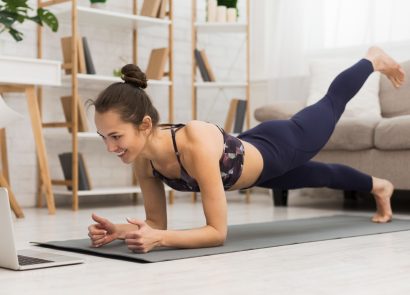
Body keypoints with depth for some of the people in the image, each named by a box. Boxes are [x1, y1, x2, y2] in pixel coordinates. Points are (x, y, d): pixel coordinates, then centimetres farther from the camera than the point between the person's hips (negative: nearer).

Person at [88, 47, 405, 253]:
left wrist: (159, 239, -57)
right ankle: (378, 186, 66)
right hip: (253, 160, 5)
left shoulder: (197, 143, -47)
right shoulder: (143, 159, -27)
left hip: (280, 148, -5)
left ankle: (373, 59, 56)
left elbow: (218, 231, -45)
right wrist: (119, 231, -33)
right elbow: (157, 221, -15)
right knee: (322, 176, 34)